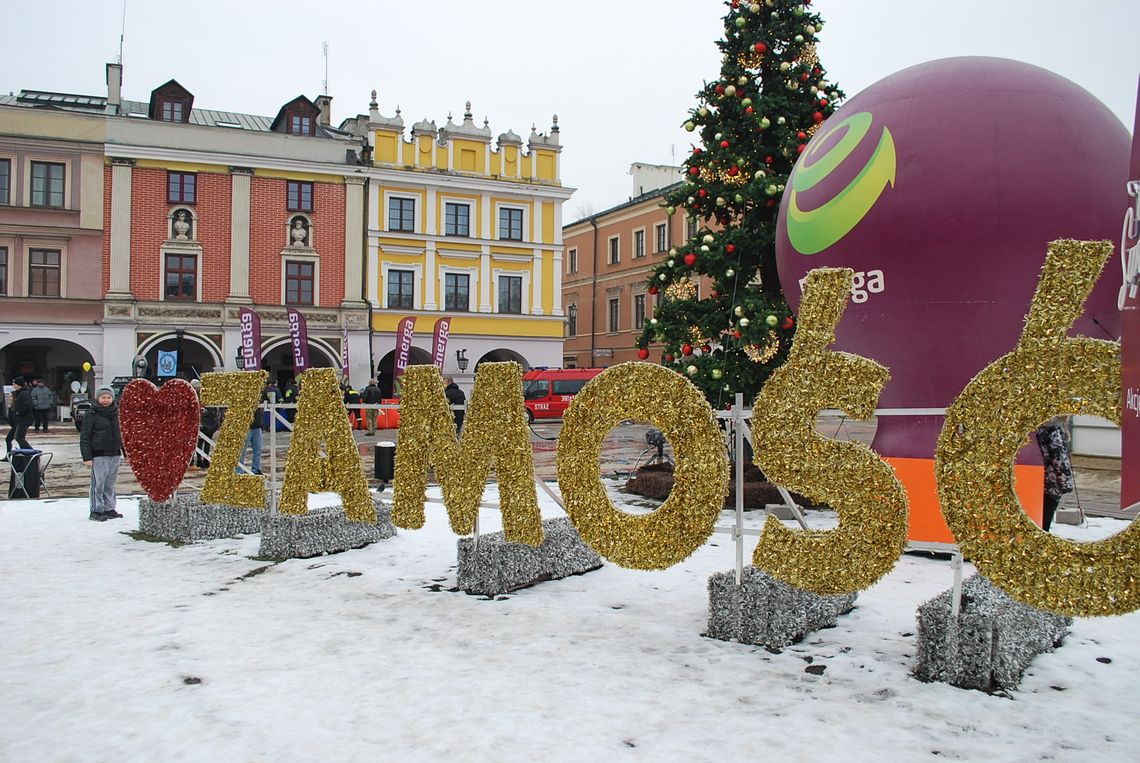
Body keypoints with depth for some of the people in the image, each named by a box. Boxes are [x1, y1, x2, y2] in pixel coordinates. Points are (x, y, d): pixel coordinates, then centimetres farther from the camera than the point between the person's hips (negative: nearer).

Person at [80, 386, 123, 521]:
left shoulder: (116, 413, 12)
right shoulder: (92, 415, -4)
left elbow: (122, 433, 20)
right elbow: (84, 437, -5)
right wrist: (87, 457, -12)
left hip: (115, 454, 5)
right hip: (99, 455, -5)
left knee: (110, 484, 11)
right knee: (98, 484, -3)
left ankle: (109, 509, 18)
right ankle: (96, 511, 4)